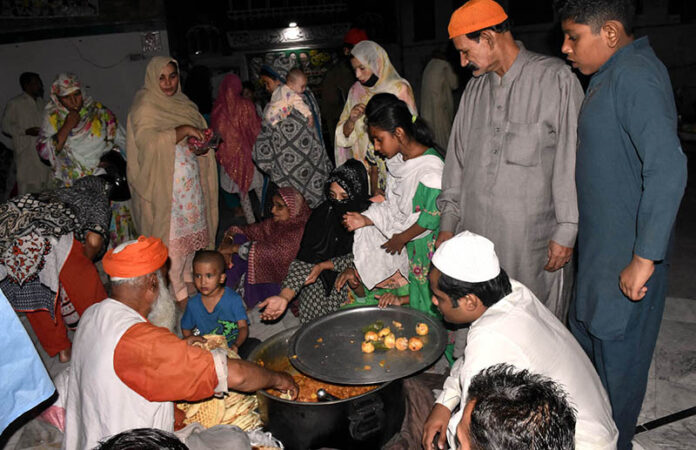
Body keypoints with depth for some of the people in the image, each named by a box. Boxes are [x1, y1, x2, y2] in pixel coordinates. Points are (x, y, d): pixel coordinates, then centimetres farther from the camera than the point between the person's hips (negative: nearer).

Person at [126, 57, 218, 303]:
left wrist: (201, 146, -3)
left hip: (191, 182, 7)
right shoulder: (144, 107, -9)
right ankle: (175, 291, 9)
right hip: (164, 186, -7)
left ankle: (190, 280, 26)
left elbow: (201, 137, 18)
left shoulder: (183, 103, 13)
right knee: (171, 237, -2)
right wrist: (183, 130, -29)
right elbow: (148, 142, -25)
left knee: (193, 230, 12)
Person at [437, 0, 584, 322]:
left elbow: (571, 160, -7)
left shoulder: (555, 79, -4)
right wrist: (448, 222, 14)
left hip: (533, 239, -5)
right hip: (476, 236, 5)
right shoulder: (475, 89, 14)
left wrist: (566, 232, -9)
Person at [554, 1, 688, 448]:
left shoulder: (635, 77, -22)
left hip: (627, 258, -10)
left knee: (616, 356, 7)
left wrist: (644, 259, -29)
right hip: (602, 245, 11)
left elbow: (668, 167, -32)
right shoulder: (616, 74, 10)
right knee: (586, 334, 24)